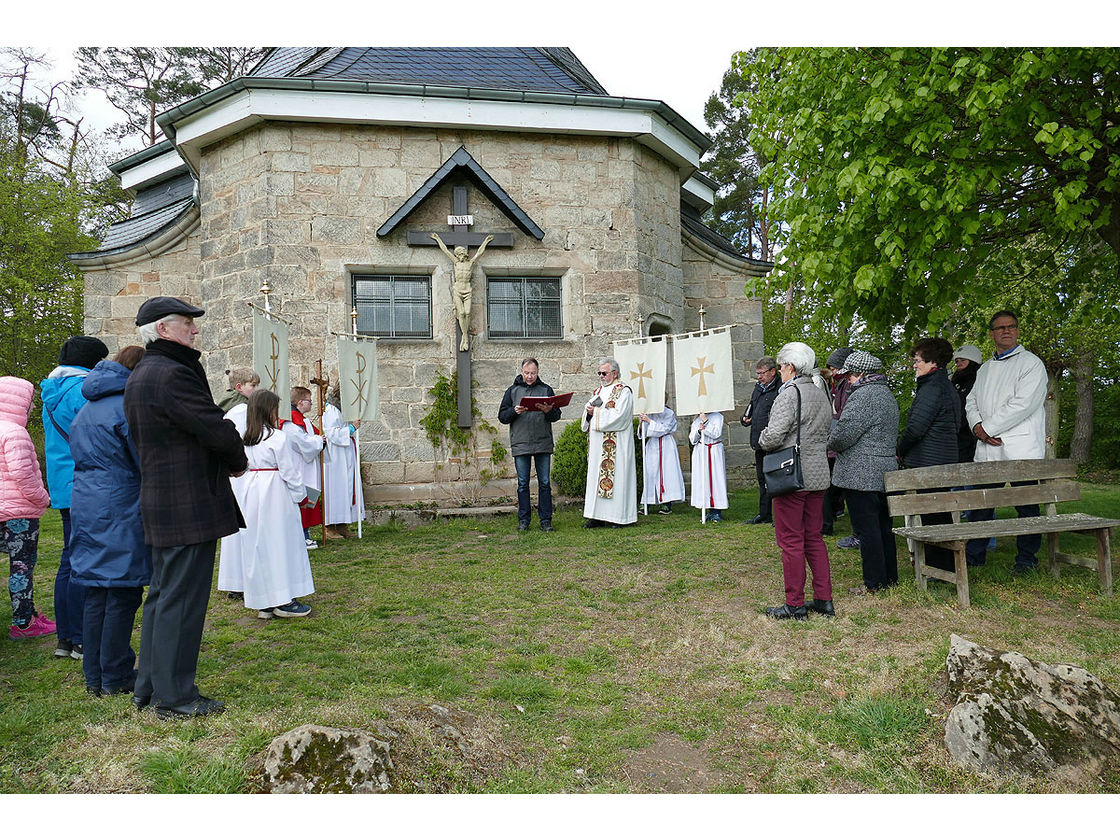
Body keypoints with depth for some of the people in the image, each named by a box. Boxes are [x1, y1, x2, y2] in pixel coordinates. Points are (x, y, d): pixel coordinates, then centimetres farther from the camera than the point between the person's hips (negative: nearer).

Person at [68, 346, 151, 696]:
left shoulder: (85, 409, 17)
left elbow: (82, 457, 22)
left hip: (85, 507, 9)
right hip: (121, 512, -9)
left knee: (95, 594, 12)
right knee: (122, 593, 0)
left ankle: (94, 677, 19)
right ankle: (116, 677, 7)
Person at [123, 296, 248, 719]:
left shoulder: (139, 376, 15)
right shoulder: (172, 374, -19)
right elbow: (217, 429, -20)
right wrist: (237, 461, 2)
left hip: (159, 503, 11)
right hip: (189, 507, -11)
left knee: (162, 595, 19)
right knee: (181, 599, -1)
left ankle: (149, 687, 29)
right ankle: (175, 697, 9)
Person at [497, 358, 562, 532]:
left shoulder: (546, 390, 10)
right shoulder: (512, 391, 10)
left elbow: (557, 415, 6)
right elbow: (502, 416, 6)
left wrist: (548, 411, -16)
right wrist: (514, 411, -13)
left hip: (543, 444, 0)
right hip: (520, 444, 0)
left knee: (545, 483, 2)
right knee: (523, 484, 4)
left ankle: (545, 520, 9)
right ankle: (524, 520, 13)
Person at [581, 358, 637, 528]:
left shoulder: (623, 391, -5)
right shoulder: (598, 391, 19)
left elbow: (619, 415, -17)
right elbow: (588, 410, 19)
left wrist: (597, 412, -11)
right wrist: (589, 411, -4)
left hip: (615, 444, -8)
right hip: (597, 443, 8)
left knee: (615, 475, -6)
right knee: (596, 476, 6)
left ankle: (619, 516, 0)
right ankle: (598, 516, 10)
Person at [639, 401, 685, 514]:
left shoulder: (670, 413, -2)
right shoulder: (650, 413, 9)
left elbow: (663, 429, -14)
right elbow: (644, 434, 10)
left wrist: (649, 421, -16)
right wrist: (642, 422, -8)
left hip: (666, 446, -4)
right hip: (652, 445, 4)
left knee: (667, 471, -8)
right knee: (649, 472, -3)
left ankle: (667, 504, -8)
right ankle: (645, 503, -2)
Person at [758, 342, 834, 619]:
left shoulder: (789, 394, -14)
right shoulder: (821, 394, 12)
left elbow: (772, 436, -21)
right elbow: (828, 435, 18)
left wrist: (762, 440, 0)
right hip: (818, 475, 8)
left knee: (791, 541, -1)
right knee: (814, 537, 15)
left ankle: (795, 604, 5)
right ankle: (824, 599, 19)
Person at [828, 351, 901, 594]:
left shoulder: (863, 396, -17)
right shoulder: (887, 394, 15)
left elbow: (843, 435, -21)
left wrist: (831, 444, 3)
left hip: (861, 475, -10)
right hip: (885, 471, 10)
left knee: (867, 528, -3)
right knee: (883, 525, 16)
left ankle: (874, 583, 3)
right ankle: (890, 577, 25)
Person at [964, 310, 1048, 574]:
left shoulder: (1031, 363, -1)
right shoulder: (985, 368, 21)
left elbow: (1023, 404, -13)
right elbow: (971, 401, 15)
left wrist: (988, 428, -13)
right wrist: (977, 426, -5)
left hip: (1020, 450, -6)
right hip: (986, 450, 6)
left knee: (1026, 505, 2)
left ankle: (1026, 558, 14)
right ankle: (974, 554, 16)